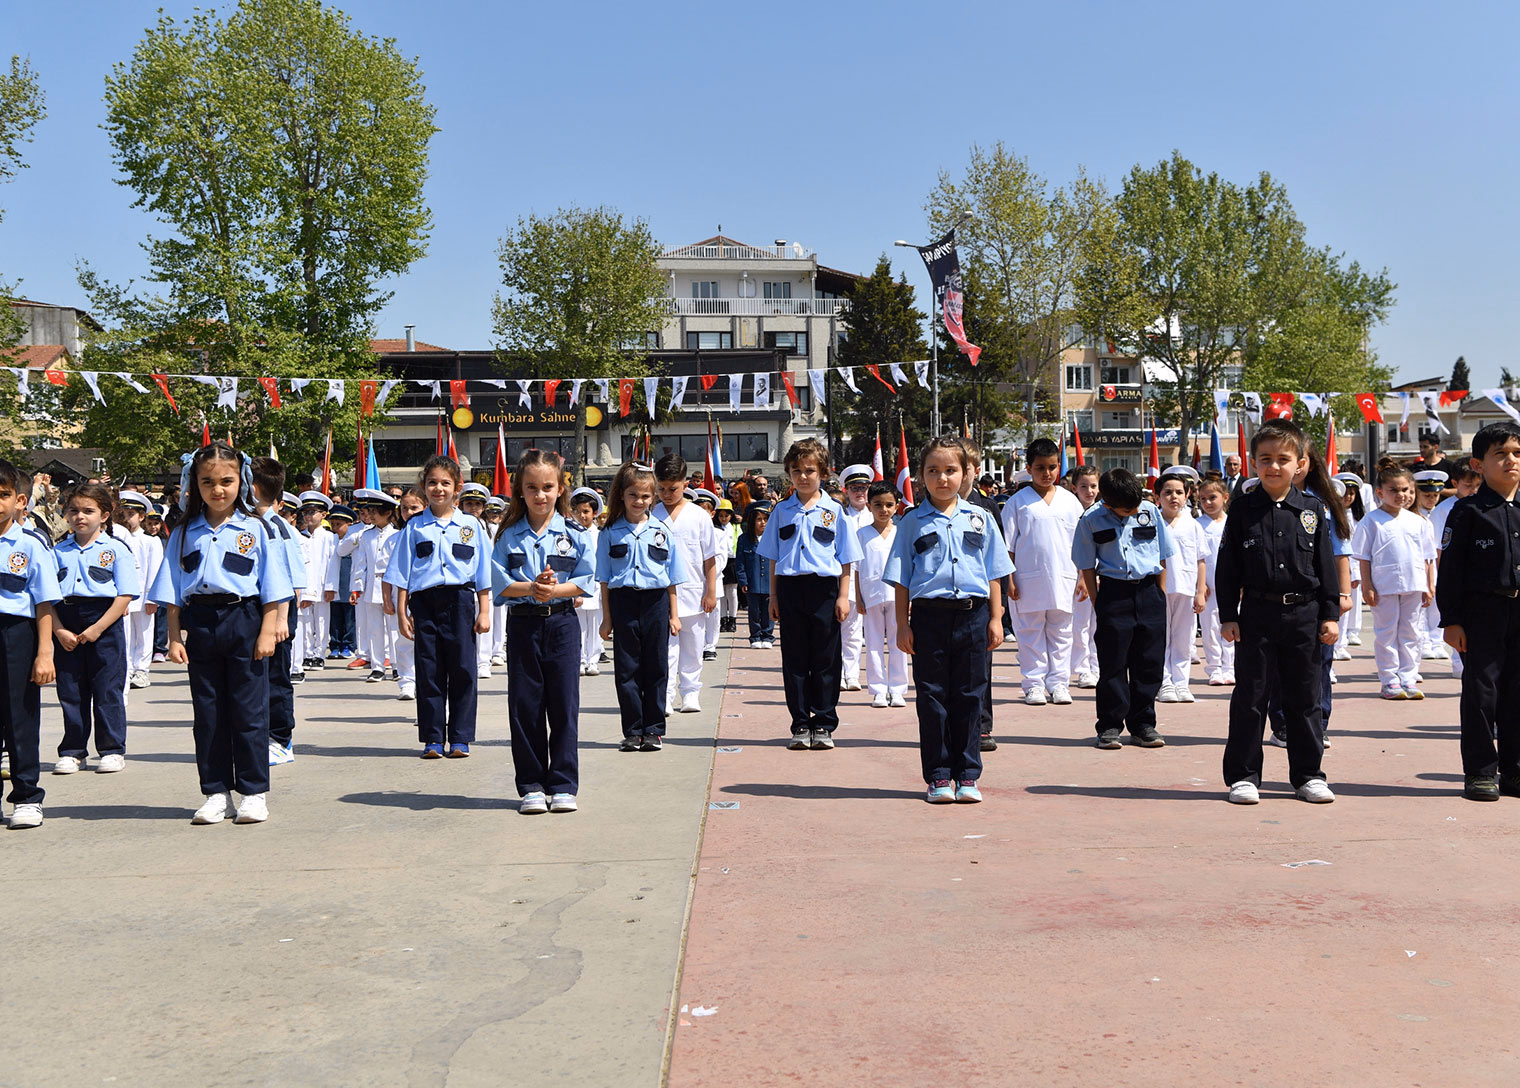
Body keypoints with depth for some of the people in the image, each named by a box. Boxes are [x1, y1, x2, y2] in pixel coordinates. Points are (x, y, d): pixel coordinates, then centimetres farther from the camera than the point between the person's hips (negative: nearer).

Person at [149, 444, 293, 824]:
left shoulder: (257, 529, 2)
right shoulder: (184, 533, 9)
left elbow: (272, 590, 1)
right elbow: (172, 593, 8)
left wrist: (267, 632, -7)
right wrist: (174, 637, 0)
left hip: (244, 621, -3)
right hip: (199, 624, 3)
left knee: (249, 710, 0)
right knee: (207, 713, 7)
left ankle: (254, 793, 10)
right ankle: (215, 793, 16)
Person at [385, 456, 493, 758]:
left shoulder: (471, 525, 7)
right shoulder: (415, 527, 7)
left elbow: (483, 574, 8)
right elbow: (402, 574, 7)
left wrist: (484, 611, 2)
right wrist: (401, 612, 1)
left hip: (460, 601, 0)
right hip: (424, 602, 1)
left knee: (462, 670, 1)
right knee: (429, 671, 4)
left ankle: (460, 738, 10)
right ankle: (432, 738, 12)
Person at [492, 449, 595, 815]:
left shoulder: (574, 533, 2)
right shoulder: (509, 535, 3)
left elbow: (586, 580, -2)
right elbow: (499, 582, -3)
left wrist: (555, 589, -18)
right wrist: (531, 588, -19)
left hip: (562, 623, -1)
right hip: (522, 624, 1)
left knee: (564, 705, 1)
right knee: (524, 706, 3)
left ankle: (562, 785, 9)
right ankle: (531, 786, 13)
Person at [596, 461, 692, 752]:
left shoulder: (663, 531, 5)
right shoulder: (610, 532, 3)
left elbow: (673, 577, 7)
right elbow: (604, 579, 4)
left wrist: (674, 615, 4)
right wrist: (607, 618, 1)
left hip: (655, 601, 0)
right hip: (622, 602, 0)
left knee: (655, 669, 5)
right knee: (626, 670, 3)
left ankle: (654, 730, 13)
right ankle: (632, 731, 11)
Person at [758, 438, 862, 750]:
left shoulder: (834, 510, 3)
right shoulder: (782, 511, 9)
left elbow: (845, 558, 4)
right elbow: (773, 557, 11)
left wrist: (843, 596, -3)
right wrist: (773, 596, 6)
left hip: (824, 587, -2)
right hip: (790, 588, 2)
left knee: (826, 660, 3)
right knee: (794, 660, 5)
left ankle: (823, 725, 12)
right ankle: (800, 724, 13)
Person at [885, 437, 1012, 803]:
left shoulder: (980, 519, 9)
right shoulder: (913, 522, 5)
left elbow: (994, 574, 11)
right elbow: (901, 579, 5)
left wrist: (995, 619, 5)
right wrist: (902, 624, 0)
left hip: (973, 613, 1)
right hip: (930, 614, -1)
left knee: (969, 696, 6)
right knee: (932, 696, 3)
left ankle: (967, 775, 14)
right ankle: (939, 776, 11)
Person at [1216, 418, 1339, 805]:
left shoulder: (1313, 509, 4)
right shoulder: (1243, 508, 0)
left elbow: (1326, 565, 7)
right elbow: (1228, 566, 1)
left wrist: (1330, 614, 3)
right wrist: (1228, 615, -4)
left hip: (1304, 614, 1)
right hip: (1257, 614, -1)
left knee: (1304, 697, 9)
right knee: (1250, 696, 3)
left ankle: (1307, 775, 19)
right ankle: (1243, 775, 11)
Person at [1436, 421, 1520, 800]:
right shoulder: (1468, 511, -3)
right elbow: (1451, 568, -4)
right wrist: (1451, 620, -9)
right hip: (1482, 612, -4)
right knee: (1481, 691, -1)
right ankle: (1480, 772, 8)